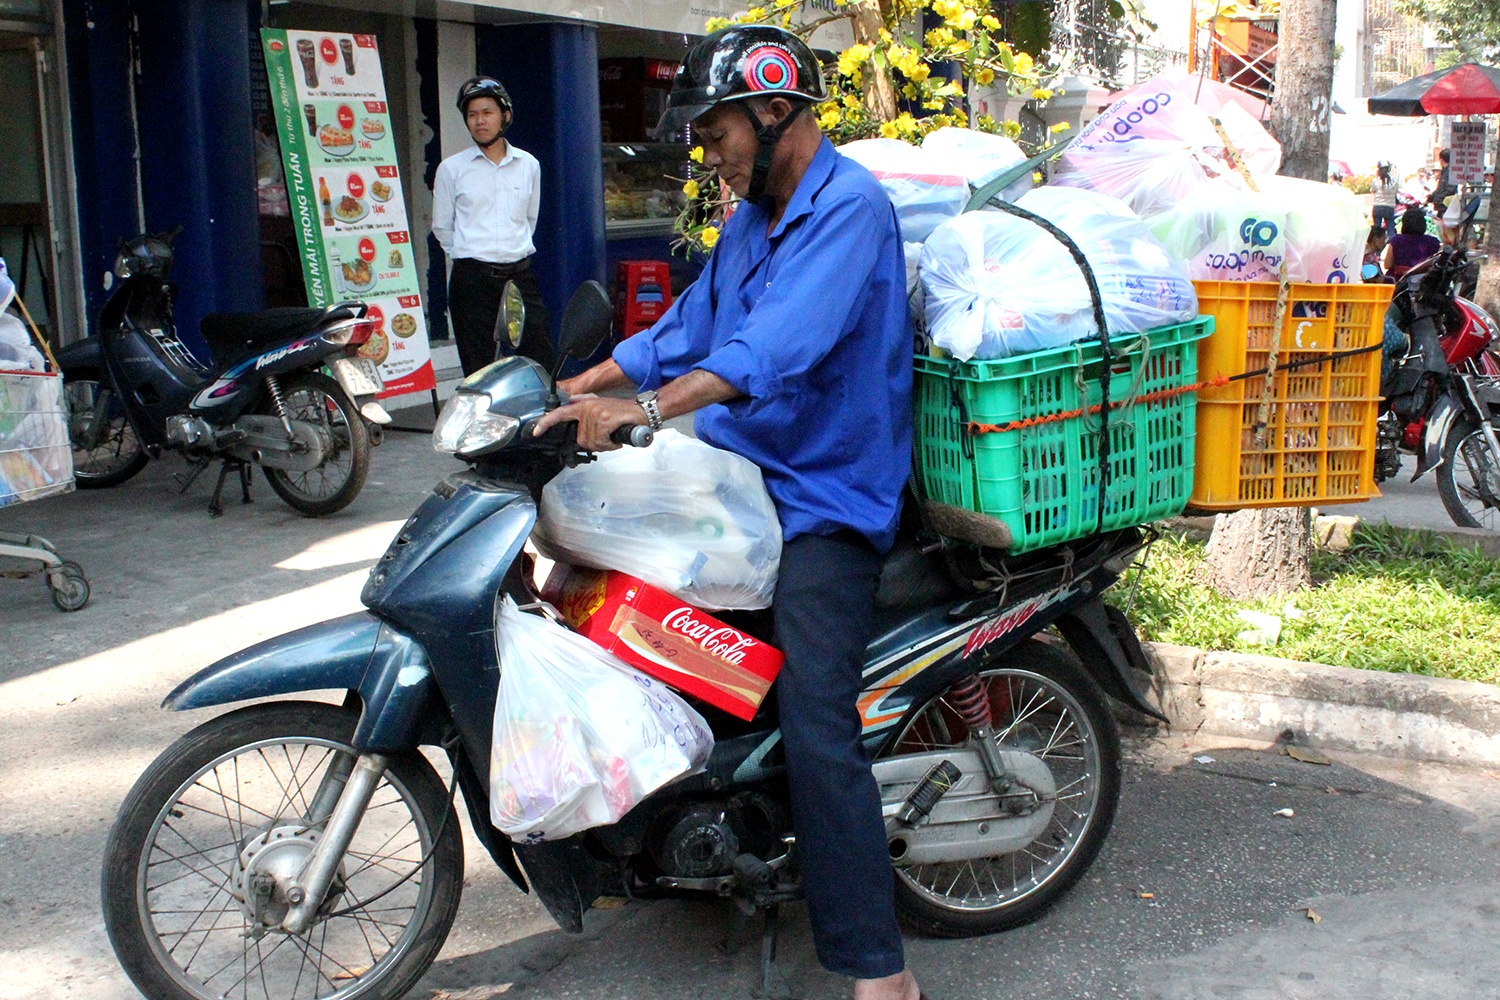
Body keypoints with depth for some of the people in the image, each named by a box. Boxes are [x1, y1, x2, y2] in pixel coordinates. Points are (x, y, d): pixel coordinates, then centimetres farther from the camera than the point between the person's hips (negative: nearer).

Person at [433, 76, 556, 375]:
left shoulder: (529, 165, 11)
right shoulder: (451, 168, 4)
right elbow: (441, 227, 10)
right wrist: (468, 254, 9)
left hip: (520, 276, 2)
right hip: (473, 280, -2)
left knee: (543, 364, -1)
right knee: (479, 372, 0)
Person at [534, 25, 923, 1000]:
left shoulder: (849, 207, -14)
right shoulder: (753, 216, 17)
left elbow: (779, 344, -29)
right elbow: (689, 329, 21)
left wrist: (644, 409, -39)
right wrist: (565, 393, 13)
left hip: (825, 499, -9)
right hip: (735, 472, 10)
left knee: (818, 733, -18)